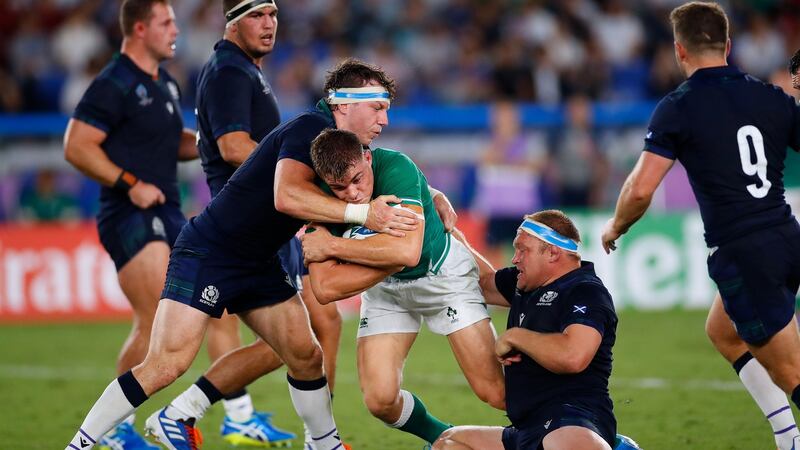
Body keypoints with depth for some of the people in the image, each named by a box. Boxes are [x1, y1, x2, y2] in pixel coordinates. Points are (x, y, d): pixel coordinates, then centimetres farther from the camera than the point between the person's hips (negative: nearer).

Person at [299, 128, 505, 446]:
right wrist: (392, 257, -33)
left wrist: (331, 246, -36)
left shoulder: (396, 168, -33)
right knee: (380, 401, -10)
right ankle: (441, 438, 22)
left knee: (495, 392, -12)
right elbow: (325, 289, -26)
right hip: (385, 289, 3)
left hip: (444, 273, -3)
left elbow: (408, 250, -46)